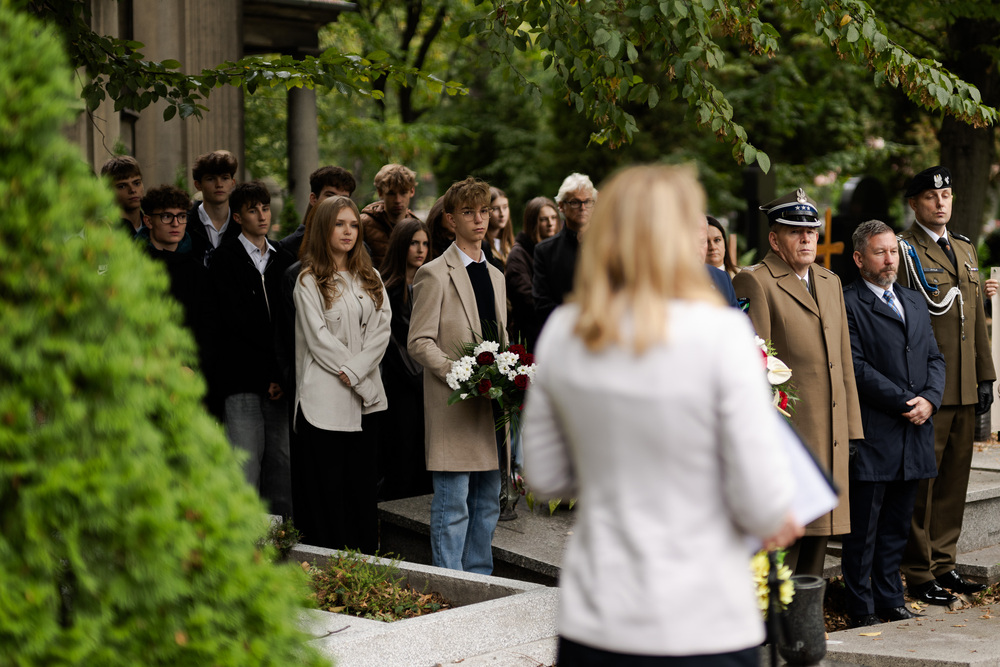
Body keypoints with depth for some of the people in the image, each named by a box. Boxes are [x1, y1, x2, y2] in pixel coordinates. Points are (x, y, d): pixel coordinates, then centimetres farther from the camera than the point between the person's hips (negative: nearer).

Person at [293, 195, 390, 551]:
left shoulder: (370, 278, 14)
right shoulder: (309, 281, -1)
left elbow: (381, 329, 4)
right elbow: (318, 337, -9)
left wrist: (356, 371, -11)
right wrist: (353, 372, -11)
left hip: (365, 397, 5)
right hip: (325, 398, -5)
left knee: (363, 485, 6)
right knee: (326, 486, -3)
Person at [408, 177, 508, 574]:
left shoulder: (495, 276, 17)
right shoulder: (434, 275, -5)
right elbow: (419, 343, -9)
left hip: (490, 404, 7)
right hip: (452, 406, -7)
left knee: (488, 503, 11)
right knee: (452, 504, -5)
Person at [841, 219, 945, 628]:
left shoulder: (915, 303, 18)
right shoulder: (847, 304, -7)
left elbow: (935, 358, 15)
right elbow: (857, 367, -13)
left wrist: (930, 399, -4)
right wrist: (905, 402, -14)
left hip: (914, 431, 7)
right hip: (872, 433, -7)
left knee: (896, 526, 12)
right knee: (863, 529, 0)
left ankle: (890, 602, 19)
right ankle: (862, 610, 6)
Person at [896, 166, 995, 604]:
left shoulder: (965, 248, 18)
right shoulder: (904, 249, -6)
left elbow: (977, 317, 19)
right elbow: (932, 305, -18)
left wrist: (985, 376, 16)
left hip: (964, 387, 7)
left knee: (955, 476, 10)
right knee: (921, 480, -2)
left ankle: (943, 564, 20)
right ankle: (919, 573, 5)